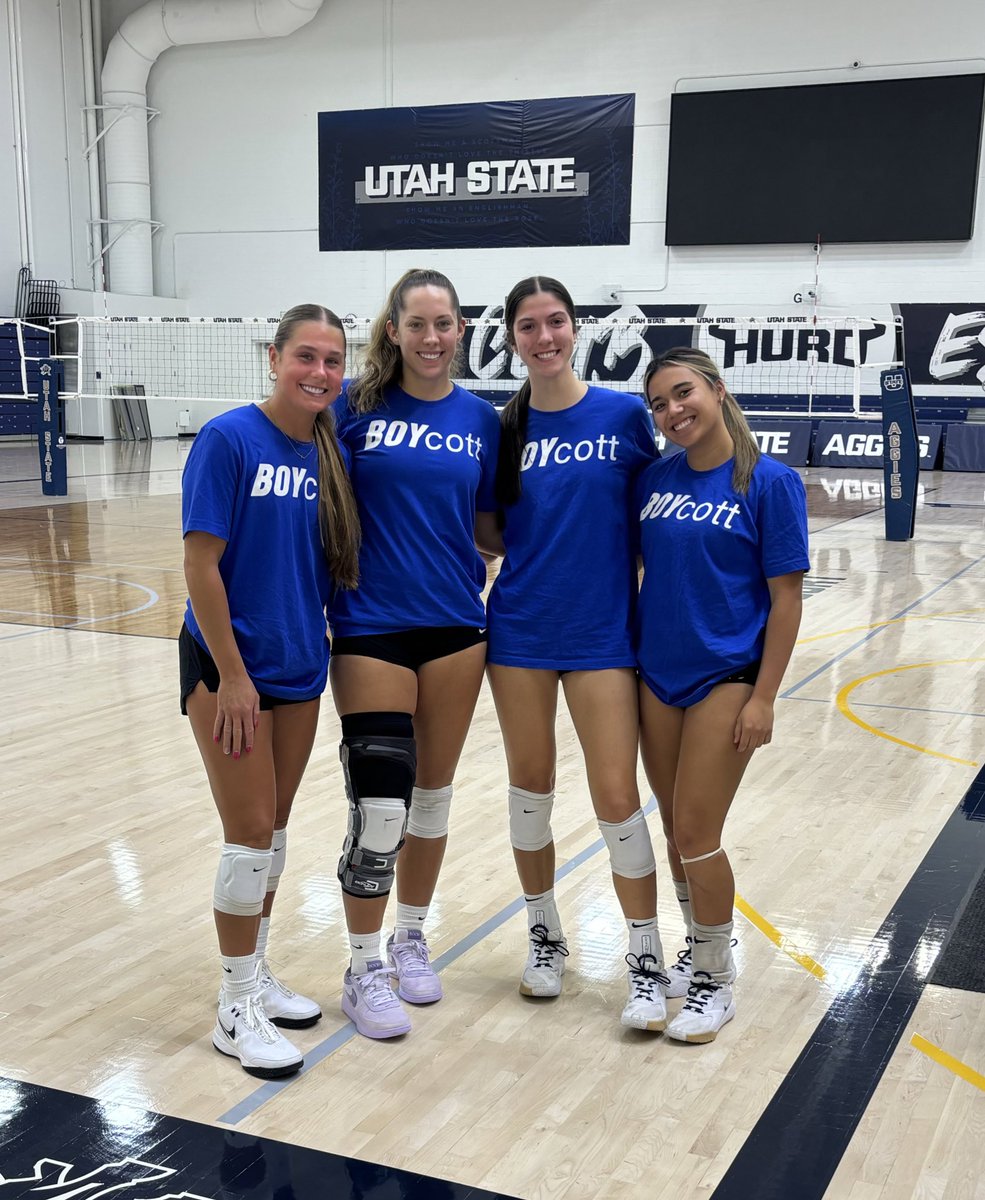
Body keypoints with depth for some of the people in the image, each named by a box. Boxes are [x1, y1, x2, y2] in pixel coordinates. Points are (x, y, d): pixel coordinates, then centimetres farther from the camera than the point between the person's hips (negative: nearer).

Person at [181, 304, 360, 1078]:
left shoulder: (333, 451, 2)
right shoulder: (229, 439, -14)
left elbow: (338, 562, 9)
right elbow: (200, 564, -16)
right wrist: (232, 677, -16)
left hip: (300, 666, 6)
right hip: (228, 665, -5)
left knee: (274, 829, 14)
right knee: (251, 831, -2)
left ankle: (256, 974, 31)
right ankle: (237, 1009, 14)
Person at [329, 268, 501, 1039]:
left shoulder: (482, 419, 5)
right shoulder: (356, 405, -3)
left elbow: (488, 524, 11)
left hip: (455, 626, 3)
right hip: (371, 628, -3)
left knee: (433, 793, 13)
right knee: (379, 806, -6)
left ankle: (411, 937, 33)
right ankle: (365, 970, 12)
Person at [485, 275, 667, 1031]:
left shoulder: (624, 414, -3)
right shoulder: (505, 426, 2)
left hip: (602, 631, -2)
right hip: (520, 630, 2)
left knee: (616, 796, -2)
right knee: (531, 786, 11)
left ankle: (647, 961, 14)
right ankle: (545, 935, 31)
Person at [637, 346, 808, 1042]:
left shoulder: (769, 481, -9)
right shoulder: (655, 481, 4)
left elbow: (786, 597, -10)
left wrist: (763, 697, -13)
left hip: (726, 678, -5)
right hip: (658, 675, 5)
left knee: (697, 835, -4)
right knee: (677, 831, 14)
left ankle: (716, 981, 16)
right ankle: (699, 947, 35)